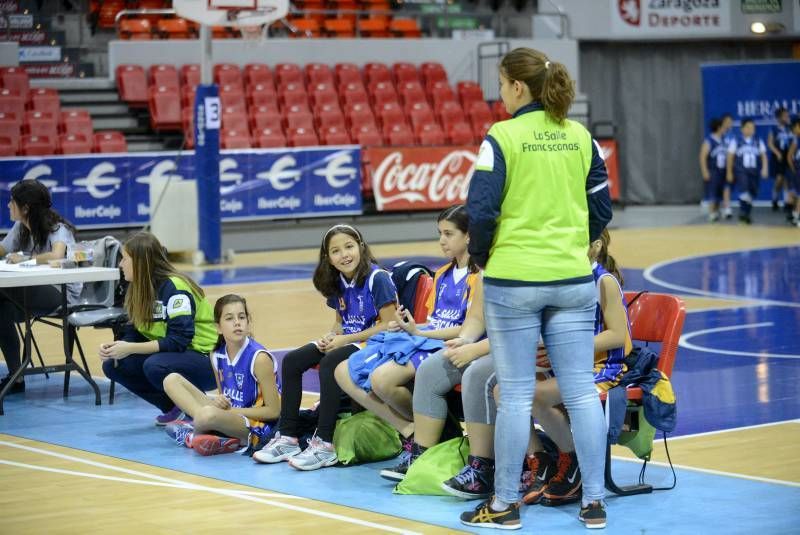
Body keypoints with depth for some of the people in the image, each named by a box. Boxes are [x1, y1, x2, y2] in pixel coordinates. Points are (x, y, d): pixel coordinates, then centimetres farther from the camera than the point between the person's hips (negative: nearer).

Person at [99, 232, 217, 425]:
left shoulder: (174, 287, -21)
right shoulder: (140, 289, 4)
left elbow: (179, 340, -27)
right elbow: (134, 333, 7)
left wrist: (130, 349, -27)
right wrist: (114, 347, -15)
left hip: (206, 359, -9)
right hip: (170, 355, 9)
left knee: (155, 366, -35)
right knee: (113, 365, -7)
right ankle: (173, 407, 2)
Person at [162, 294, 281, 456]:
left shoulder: (259, 358, -16)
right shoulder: (217, 356, 3)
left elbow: (273, 411, -14)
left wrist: (231, 410, -13)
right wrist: (218, 402, -8)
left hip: (257, 428, -8)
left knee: (209, 415, -38)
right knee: (171, 380, 2)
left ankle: (191, 434, -2)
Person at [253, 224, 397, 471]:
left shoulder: (377, 279, -15)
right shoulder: (337, 283, 8)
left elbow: (387, 325, -17)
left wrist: (345, 339, -17)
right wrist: (331, 337, -5)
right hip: (345, 341, 9)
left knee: (329, 364, -33)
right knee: (291, 361, -6)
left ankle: (324, 444, -30)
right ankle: (287, 437, -2)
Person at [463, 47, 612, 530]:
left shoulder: (503, 137, -9)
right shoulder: (580, 136, 5)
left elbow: (481, 211, -12)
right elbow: (602, 209, 8)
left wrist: (482, 256, 5)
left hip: (513, 280, -4)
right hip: (574, 280, 4)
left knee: (516, 395, 3)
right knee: (582, 391, 7)